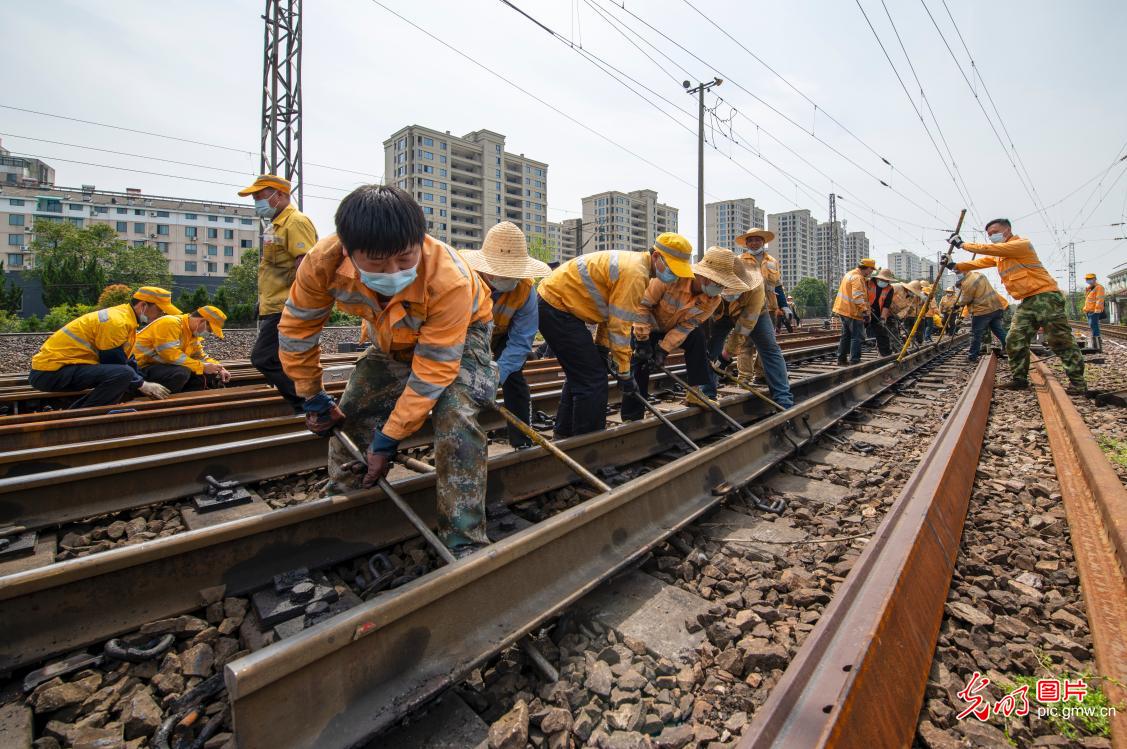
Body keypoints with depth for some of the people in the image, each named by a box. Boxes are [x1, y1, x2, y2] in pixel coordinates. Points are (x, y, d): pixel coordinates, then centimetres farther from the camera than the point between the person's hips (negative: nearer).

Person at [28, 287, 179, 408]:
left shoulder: (125, 317, 10)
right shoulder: (115, 322, -20)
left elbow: (127, 361, 13)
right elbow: (114, 363, -17)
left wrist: (144, 384, 6)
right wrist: (142, 385, -9)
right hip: (52, 371, -10)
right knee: (123, 374, -29)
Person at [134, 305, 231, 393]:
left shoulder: (193, 333, 9)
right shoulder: (170, 324, -20)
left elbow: (201, 356, 14)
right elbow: (172, 356, -27)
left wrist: (219, 368, -3)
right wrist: (203, 367, -25)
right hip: (143, 366, -9)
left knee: (207, 375, -4)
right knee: (182, 373, -35)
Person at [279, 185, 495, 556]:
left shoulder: (449, 280, -41)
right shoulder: (325, 262, -29)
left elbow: (431, 373, -33)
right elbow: (296, 329, -11)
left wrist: (387, 439, -25)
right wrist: (314, 400, -2)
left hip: (458, 334, -4)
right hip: (393, 339, 5)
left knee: (455, 416, -28)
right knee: (350, 411, 5)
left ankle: (465, 543, -17)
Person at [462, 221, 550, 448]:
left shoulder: (525, 288, -33)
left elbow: (520, 341, -29)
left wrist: (496, 376, -41)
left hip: (502, 335, 1)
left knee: (514, 378, -7)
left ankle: (523, 442, 6)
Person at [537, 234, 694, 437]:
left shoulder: (634, 263, 11)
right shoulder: (635, 274, -20)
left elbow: (610, 310, 16)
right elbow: (619, 327, -20)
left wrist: (602, 348, 14)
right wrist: (625, 374, -12)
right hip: (556, 308, -11)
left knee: (580, 373, 20)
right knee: (593, 379, -8)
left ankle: (564, 434, 31)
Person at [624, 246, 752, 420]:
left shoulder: (713, 300, -19)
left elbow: (686, 326, -18)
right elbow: (642, 304, -27)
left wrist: (663, 350, -27)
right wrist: (642, 339, -29)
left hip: (673, 328, 4)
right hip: (647, 326, -4)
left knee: (698, 338, -20)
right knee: (639, 364, -15)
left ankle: (700, 392, -11)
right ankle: (631, 418, -5)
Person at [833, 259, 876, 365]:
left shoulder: (850, 274, 16)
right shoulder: (858, 278, -15)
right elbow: (858, 297, -26)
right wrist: (865, 311, -30)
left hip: (844, 309, 10)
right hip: (853, 311, -10)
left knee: (846, 335, 16)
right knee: (857, 337, -5)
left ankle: (841, 360, 21)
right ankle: (854, 361, -6)